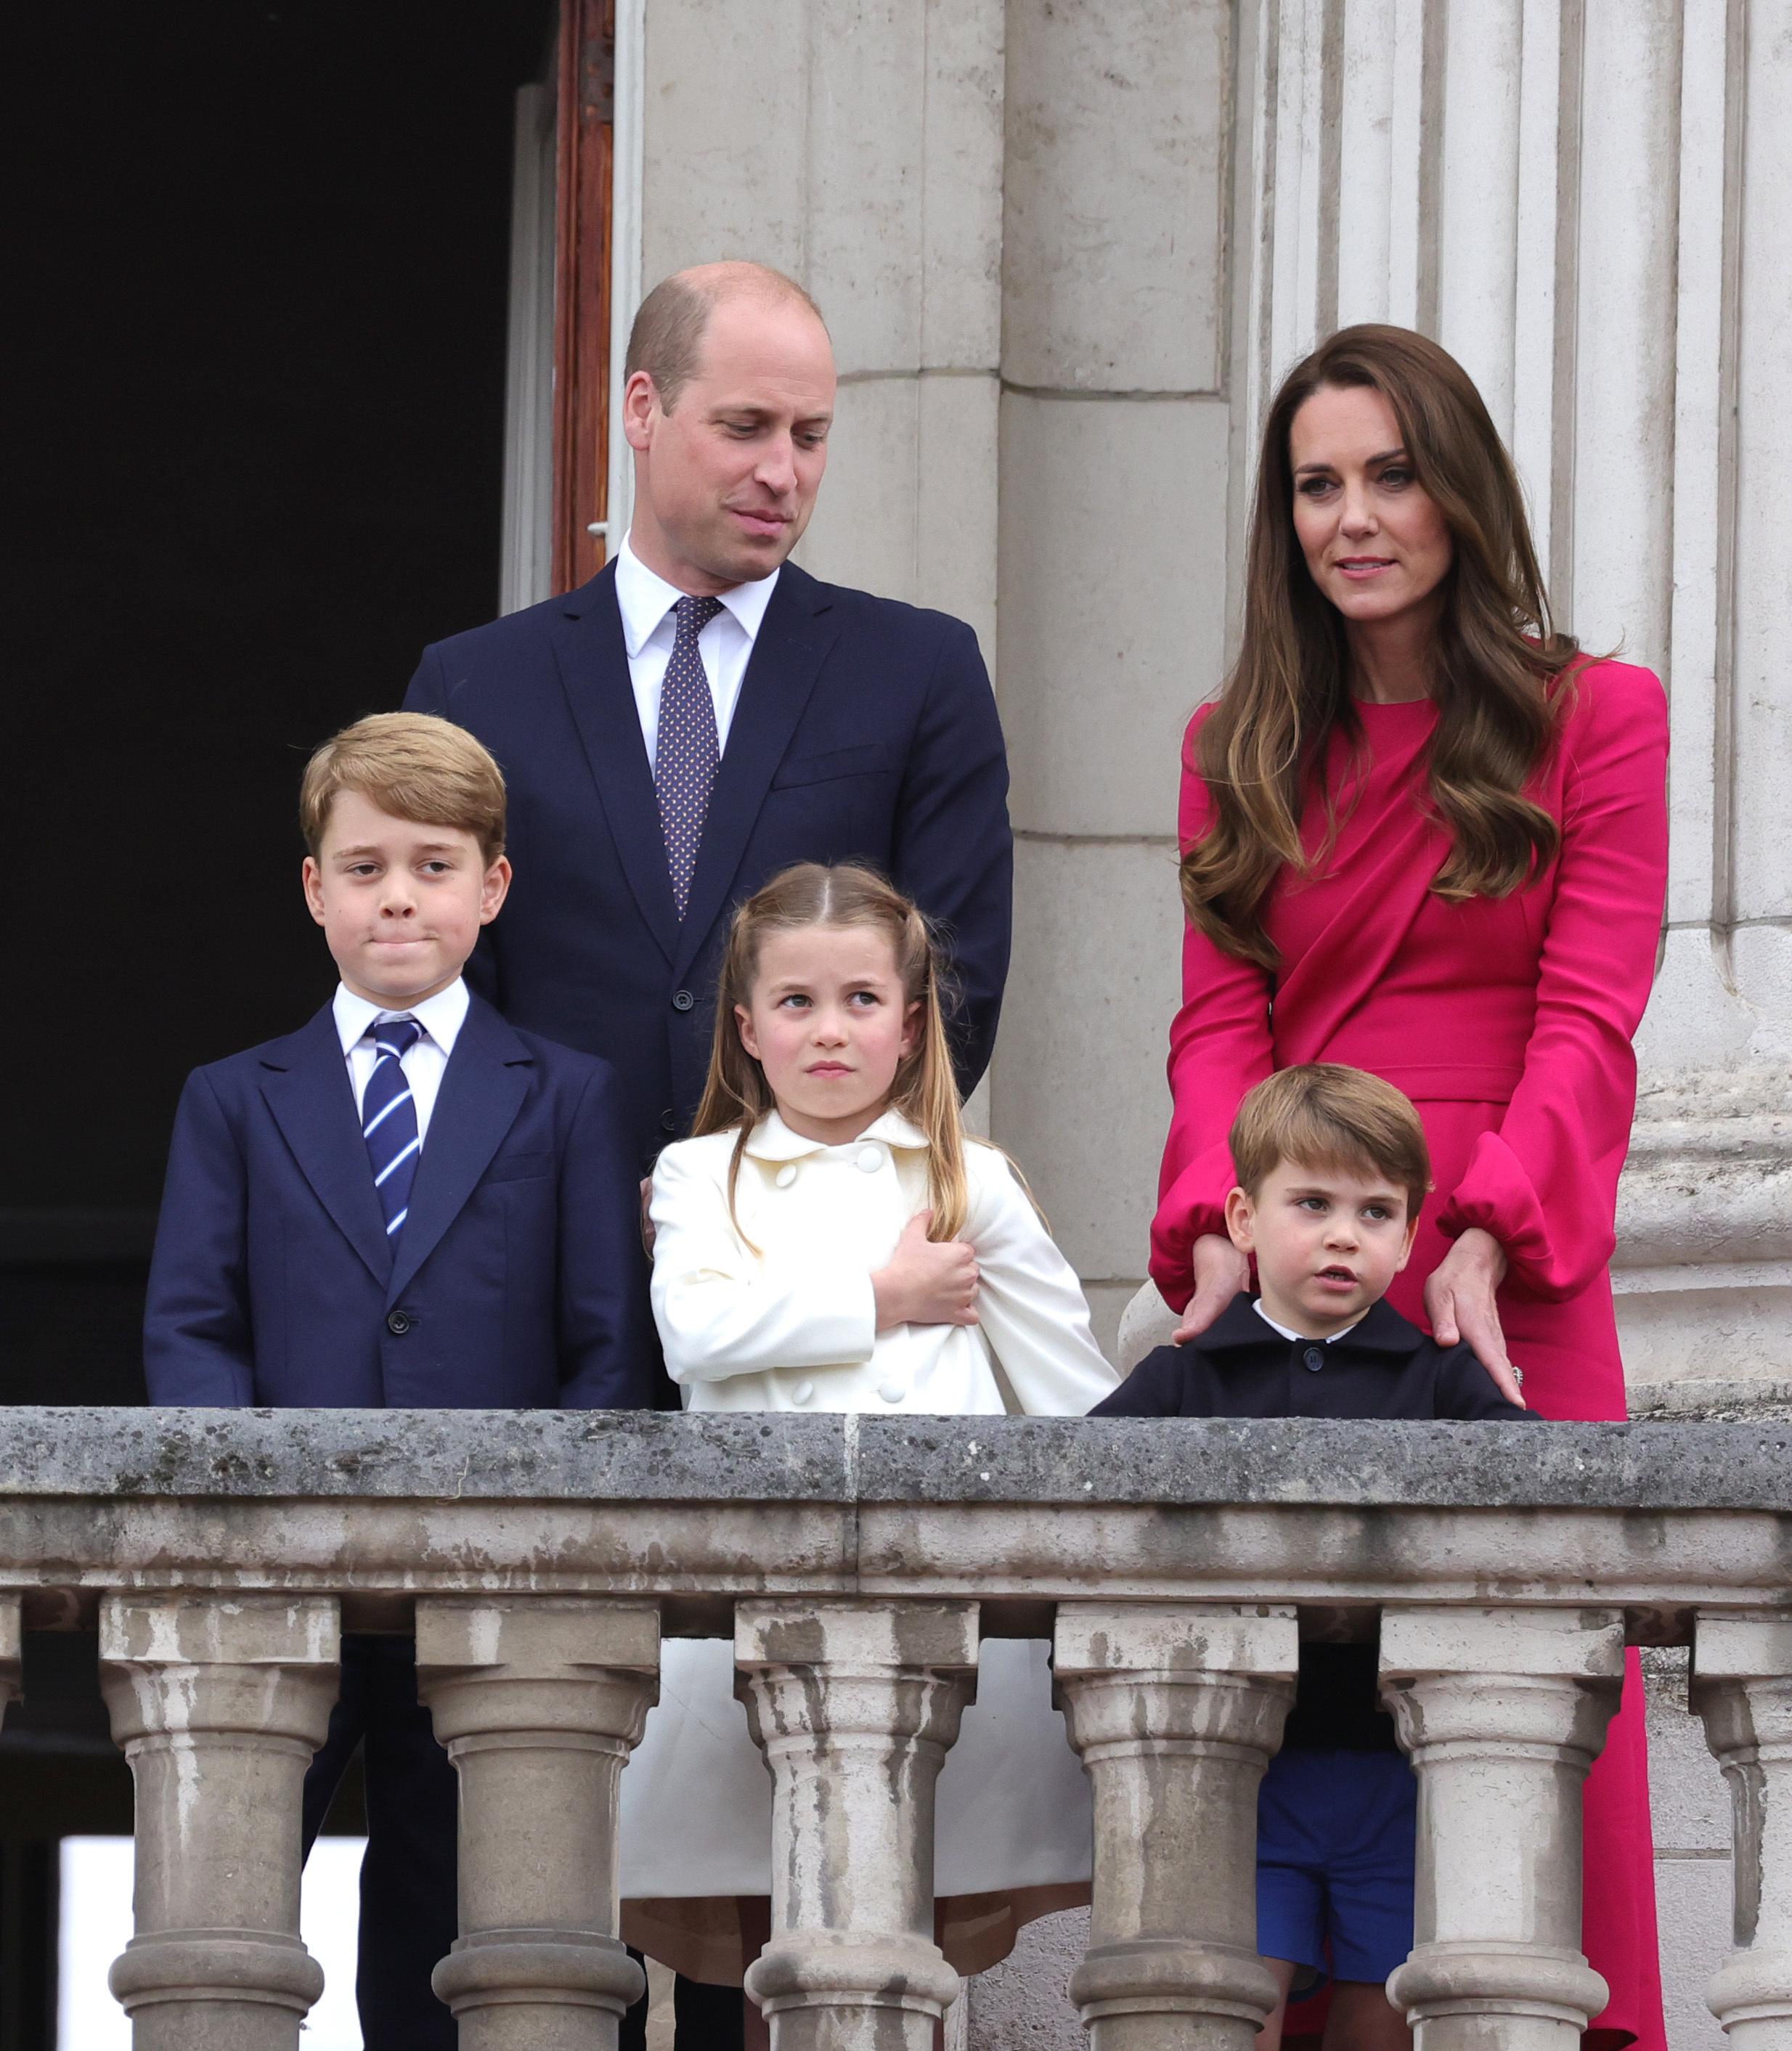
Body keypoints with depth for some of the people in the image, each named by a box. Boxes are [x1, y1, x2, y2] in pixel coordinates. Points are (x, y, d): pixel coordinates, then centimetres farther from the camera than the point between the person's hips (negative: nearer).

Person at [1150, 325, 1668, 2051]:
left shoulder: (1594, 720, 5)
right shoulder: (1241, 750, 16)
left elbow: (1589, 1022, -3)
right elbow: (1221, 1017, 7)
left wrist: (1486, 1235, -19)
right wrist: (1219, 1224, -12)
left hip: (1507, 1288, -3)